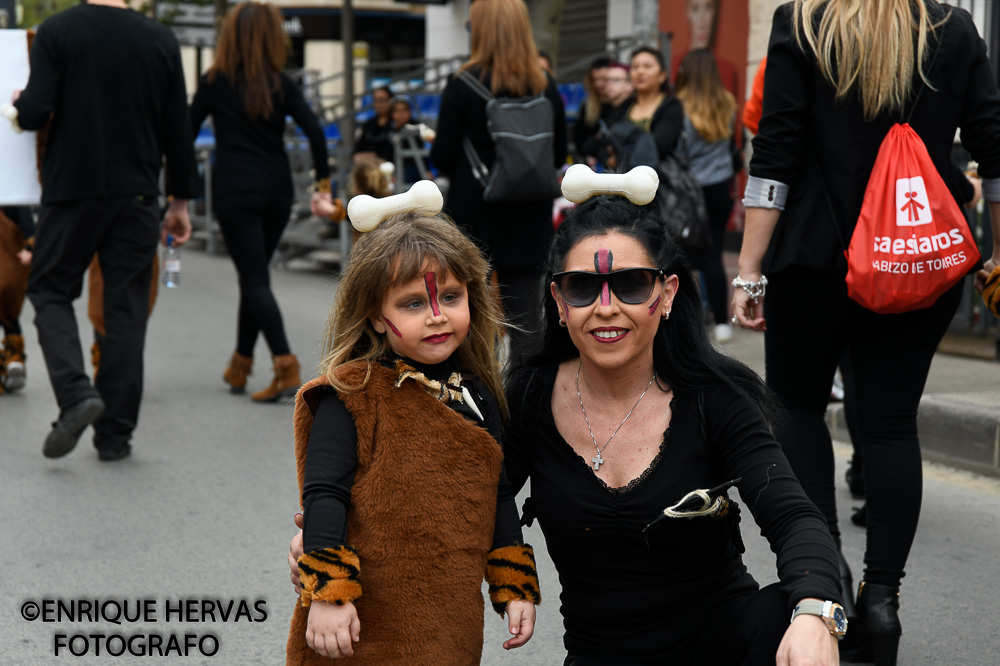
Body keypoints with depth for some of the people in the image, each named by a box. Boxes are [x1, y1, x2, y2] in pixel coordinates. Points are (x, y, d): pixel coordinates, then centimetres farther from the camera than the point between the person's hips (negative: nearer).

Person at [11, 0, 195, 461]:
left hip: (71, 190, -2)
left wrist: (19, 103, 10)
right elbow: (178, 130, 4)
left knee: (49, 290, 14)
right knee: (126, 310, 7)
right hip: (137, 197, 2)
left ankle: (76, 393, -10)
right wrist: (180, 202, 14)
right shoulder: (161, 40, 1)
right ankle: (114, 434, 10)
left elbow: (33, 114, -15)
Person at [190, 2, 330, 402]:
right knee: (254, 276, 16)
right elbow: (314, 130, -5)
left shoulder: (216, 81, -1)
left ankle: (287, 368, -18)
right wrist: (323, 181, 1)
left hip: (235, 192, -4)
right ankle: (239, 368, 25)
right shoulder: (280, 84, 5)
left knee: (255, 280, -4)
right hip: (277, 191, 4)